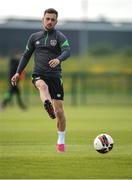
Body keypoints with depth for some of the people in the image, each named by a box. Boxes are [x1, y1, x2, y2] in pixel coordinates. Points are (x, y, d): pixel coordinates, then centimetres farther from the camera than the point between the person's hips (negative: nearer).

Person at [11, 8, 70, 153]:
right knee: (43, 86, -38)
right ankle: (49, 108, -67)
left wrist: (58, 59, -39)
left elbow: (67, 51, -17)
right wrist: (18, 73, 11)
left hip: (55, 76, -1)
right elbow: (26, 55, 21)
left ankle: (61, 141, 17)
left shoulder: (60, 36, 2)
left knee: (59, 112, -2)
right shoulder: (34, 37, 12)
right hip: (38, 75, 1)